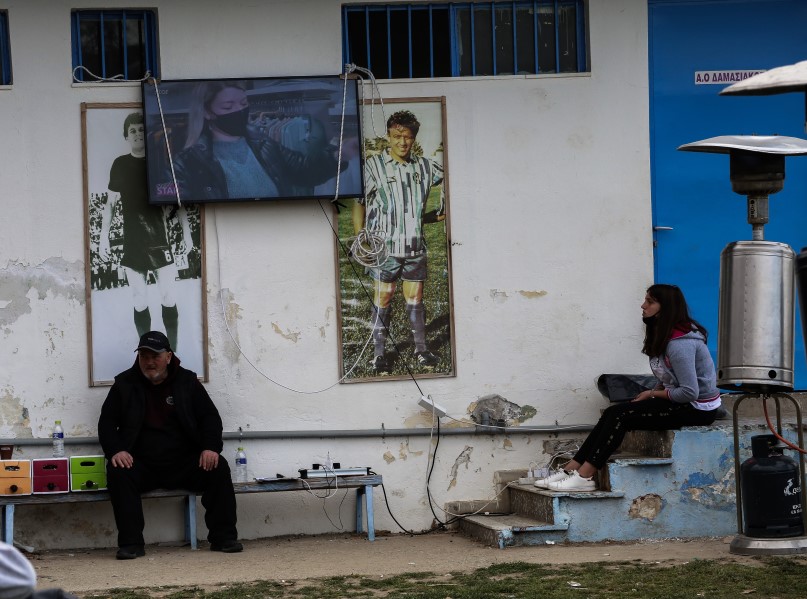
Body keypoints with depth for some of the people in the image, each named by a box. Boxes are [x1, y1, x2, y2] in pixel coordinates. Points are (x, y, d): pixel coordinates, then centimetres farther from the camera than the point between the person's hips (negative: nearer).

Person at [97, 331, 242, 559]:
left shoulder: (187, 382, 8)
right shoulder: (124, 384, 7)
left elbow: (210, 417, 7)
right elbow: (106, 423, 5)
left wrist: (211, 448, -13)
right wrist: (115, 450, -16)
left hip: (184, 463, 1)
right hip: (142, 465, -1)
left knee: (219, 468, -24)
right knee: (118, 473, -32)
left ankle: (223, 538, -15)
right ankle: (130, 544, -28)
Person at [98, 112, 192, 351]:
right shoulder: (120, 165, 6)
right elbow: (110, 203, 10)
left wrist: (186, 232, 2)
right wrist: (103, 237, 6)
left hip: (161, 240, -1)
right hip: (133, 243, 1)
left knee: (169, 300, -6)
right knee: (139, 302, 3)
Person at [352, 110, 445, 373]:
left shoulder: (424, 166, 4)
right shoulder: (374, 166, -5)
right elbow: (359, 202, -2)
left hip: (415, 246, 3)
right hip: (384, 246, -3)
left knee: (415, 298, 10)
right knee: (383, 299, 2)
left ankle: (421, 349, 21)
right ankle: (379, 354, 10)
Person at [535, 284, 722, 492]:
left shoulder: (679, 344, -21)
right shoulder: (664, 337, 12)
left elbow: (689, 392, -25)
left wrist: (653, 394, -11)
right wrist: (652, 393, -2)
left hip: (697, 409, -9)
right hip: (683, 404, 9)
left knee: (620, 415, -18)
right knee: (614, 412, -5)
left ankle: (583, 477, -18)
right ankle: (571, 470, -10)